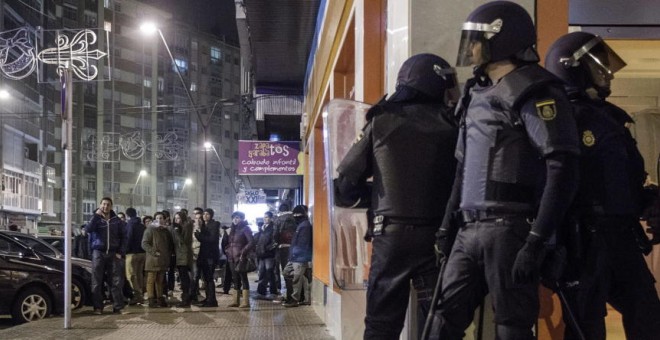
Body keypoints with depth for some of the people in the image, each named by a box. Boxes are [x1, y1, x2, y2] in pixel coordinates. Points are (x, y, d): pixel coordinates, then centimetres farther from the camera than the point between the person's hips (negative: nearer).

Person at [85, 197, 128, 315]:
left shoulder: (116, 221, 10)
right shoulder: (96, 219, 6)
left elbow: (123, 237, 10)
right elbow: (88, 229, -13)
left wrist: (121, 252, 0)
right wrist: (96, 215, -16)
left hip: (113, 254, 1)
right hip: (98, 253, -1)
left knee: (116, 281, -3)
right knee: (97, 281, -1)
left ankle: (118, 306, 0)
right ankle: (98, 307, 4)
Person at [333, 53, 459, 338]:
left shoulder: (381, 122, 1)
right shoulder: (449, 124, -1)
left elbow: (347, 178, 1)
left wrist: (366, 197, 20)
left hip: (391, 234, 0)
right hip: (438, 236, 0)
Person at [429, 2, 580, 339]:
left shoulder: (533, 94, -9)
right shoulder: (477, 93, 18)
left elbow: (563, 170, -18)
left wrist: (536, 241, -22)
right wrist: (448, 224, 21)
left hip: (510, 229, -8)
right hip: (470, 229, 8)